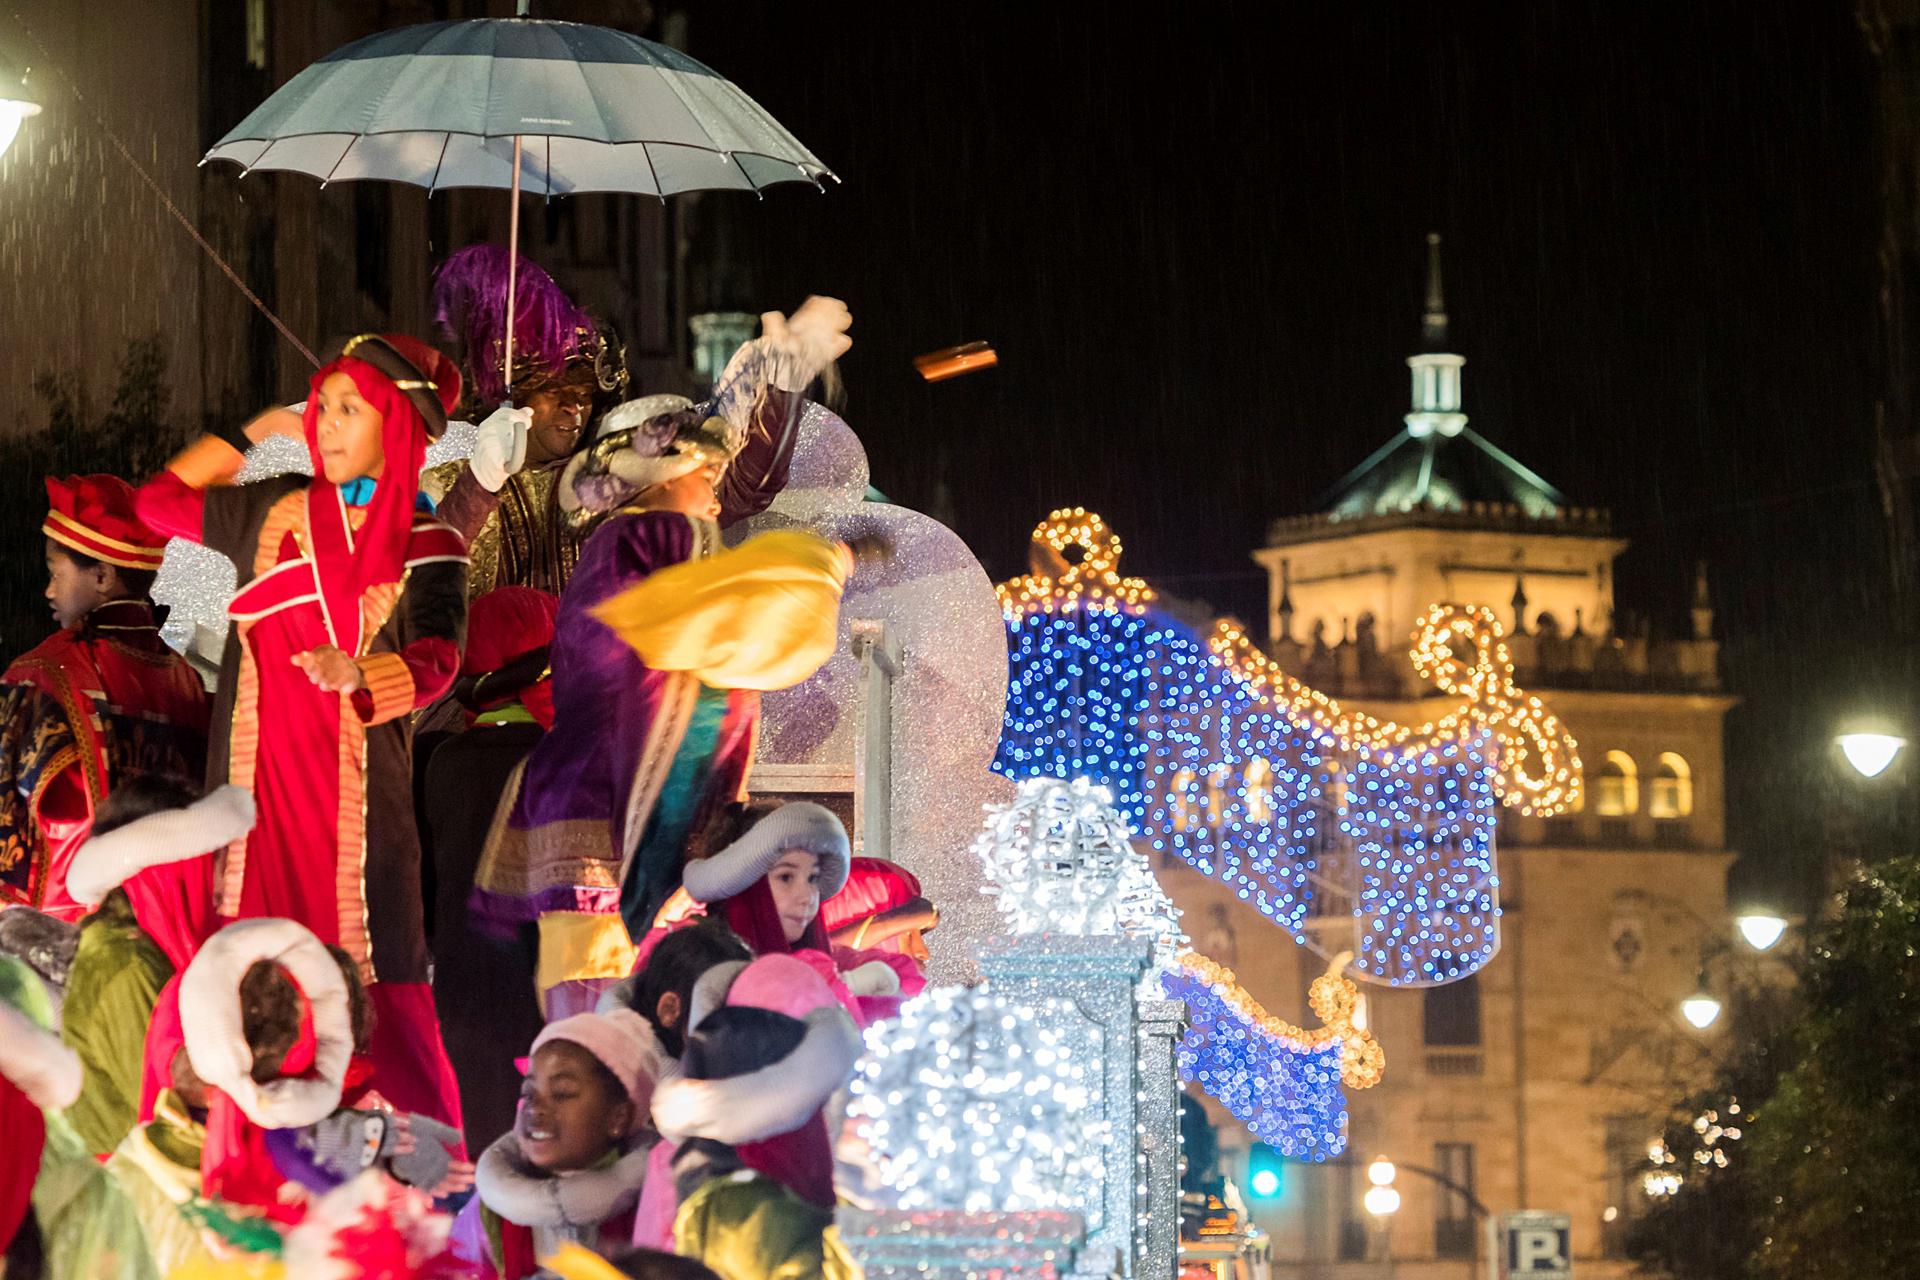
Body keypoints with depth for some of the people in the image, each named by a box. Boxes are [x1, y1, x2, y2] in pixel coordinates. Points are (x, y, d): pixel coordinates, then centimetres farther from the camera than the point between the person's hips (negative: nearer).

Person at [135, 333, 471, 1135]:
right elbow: (160, 501, 25)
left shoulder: (427, 548, 2)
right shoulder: (278, 512, 13)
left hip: (359, 787, -3)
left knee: (377, 979, -11)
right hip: (261, 771, 3)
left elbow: (435, 663, -14)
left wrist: (357, 674, -33)